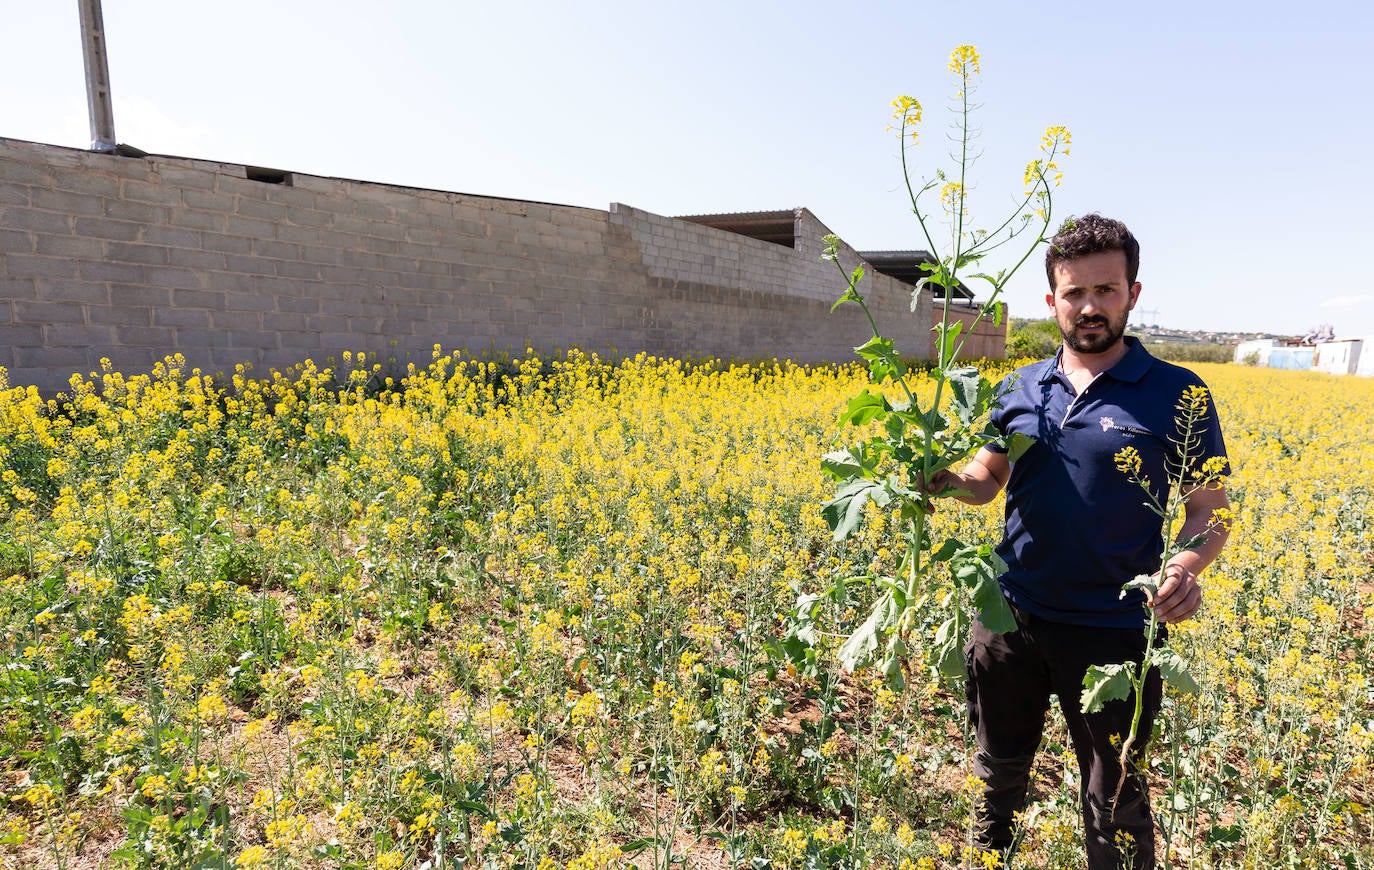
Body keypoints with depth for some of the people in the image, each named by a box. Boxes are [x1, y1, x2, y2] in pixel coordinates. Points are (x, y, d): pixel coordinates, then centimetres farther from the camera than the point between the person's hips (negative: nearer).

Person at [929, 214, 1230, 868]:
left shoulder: (1178, 395, -6)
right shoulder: (1020, 389, 4)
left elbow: (1209, 514, -3)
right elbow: (985, 480, 12)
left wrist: (1186, 564, -25)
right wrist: (942, 479, -11)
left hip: (1113, 632, -3)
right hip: (1010, 616, 4)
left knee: (1114, 804, 14)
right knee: (999, 769, 24)